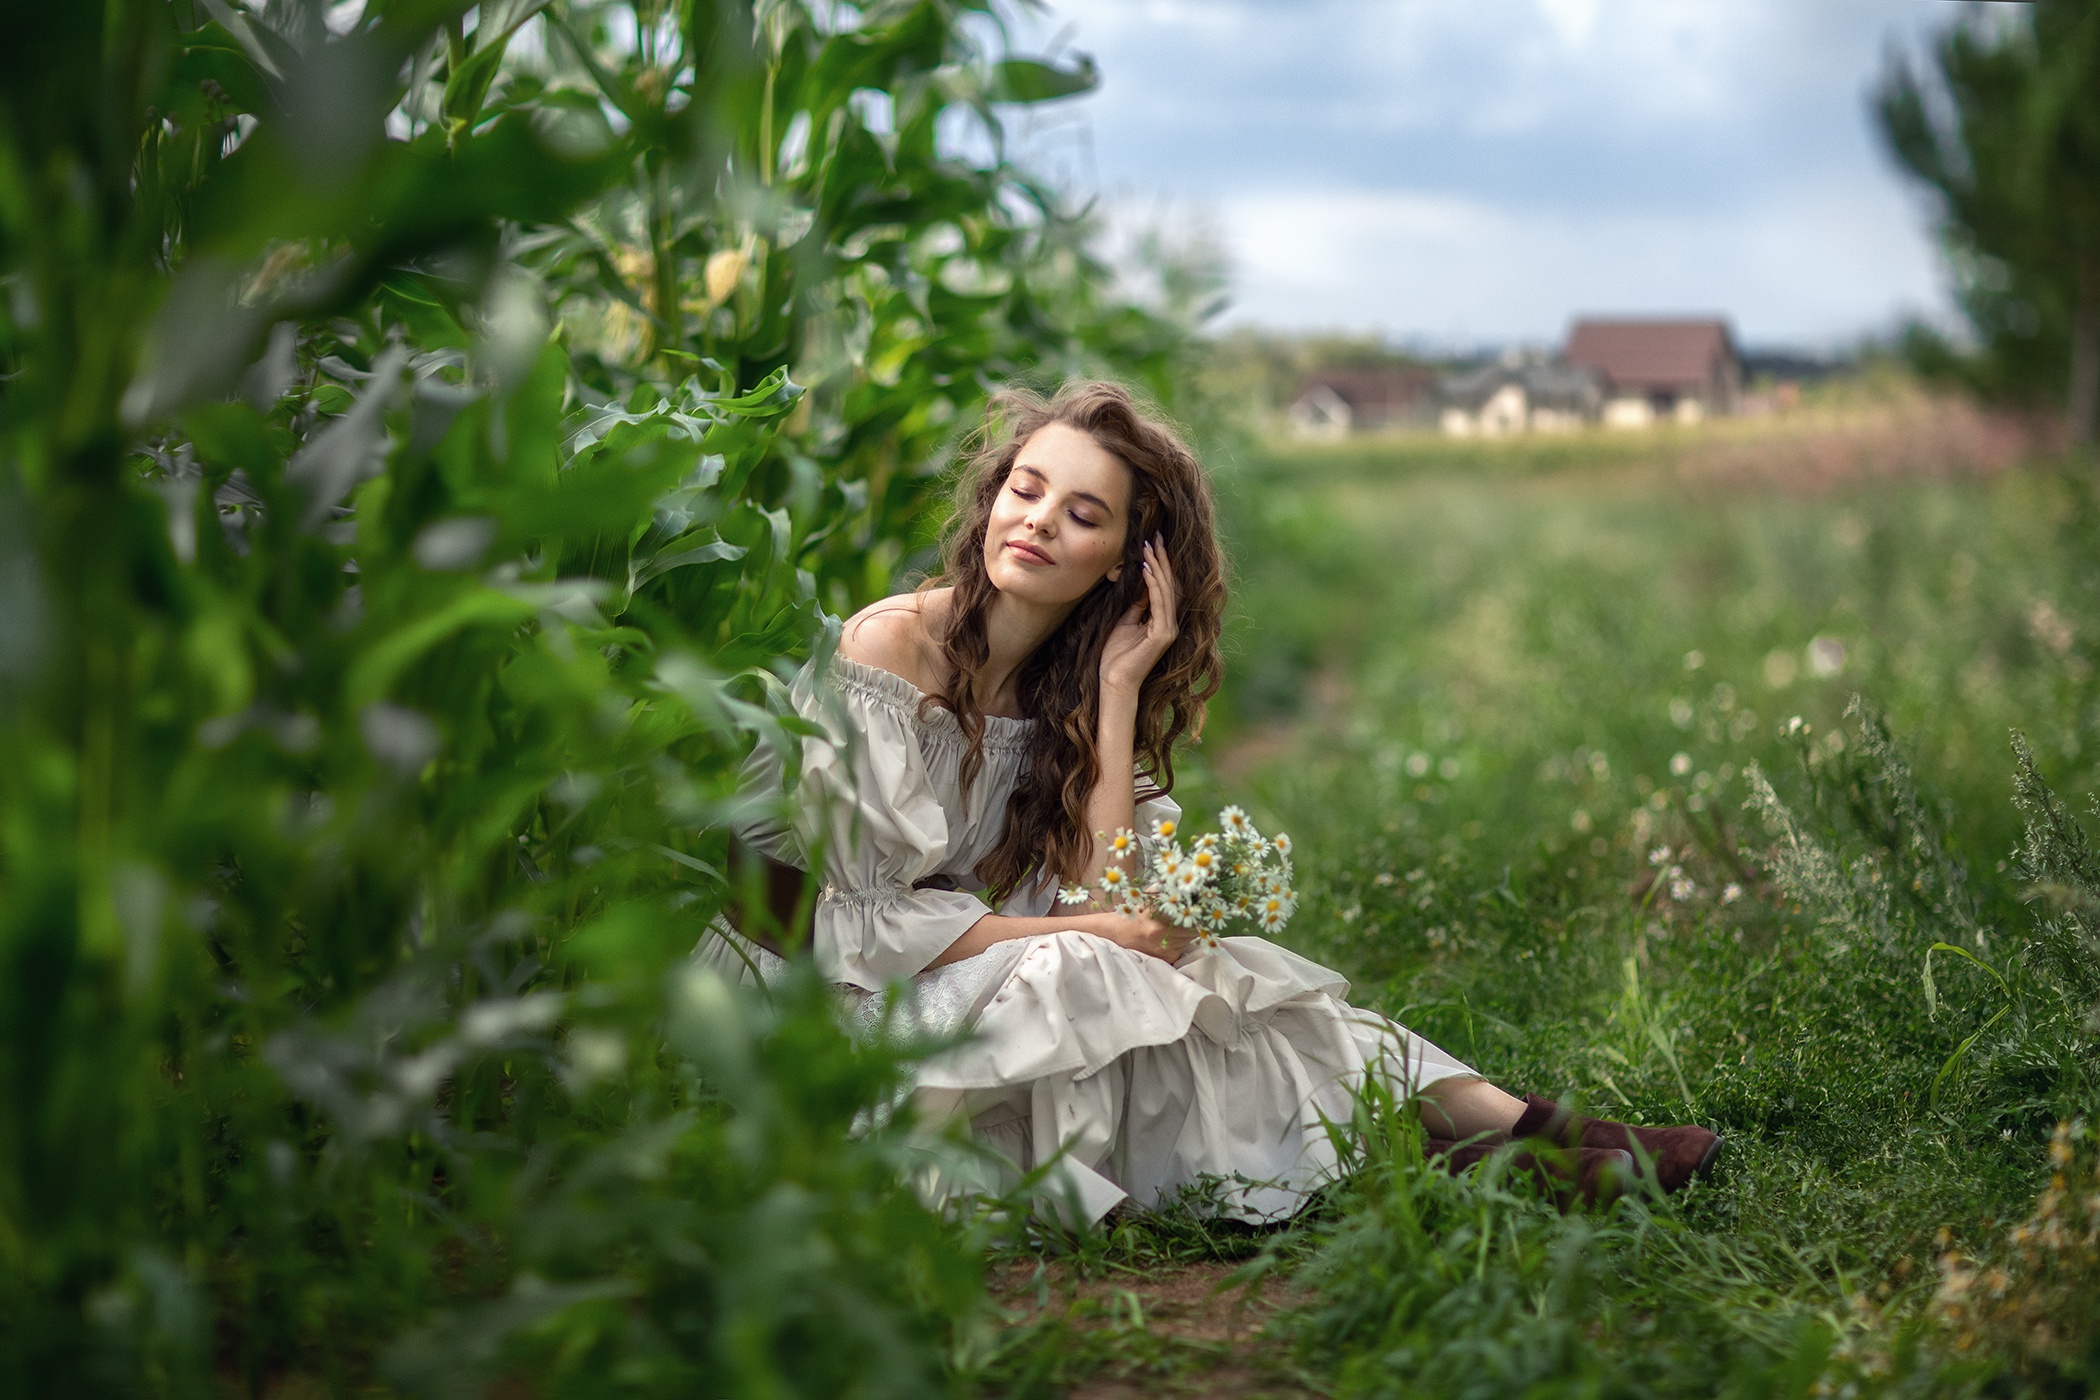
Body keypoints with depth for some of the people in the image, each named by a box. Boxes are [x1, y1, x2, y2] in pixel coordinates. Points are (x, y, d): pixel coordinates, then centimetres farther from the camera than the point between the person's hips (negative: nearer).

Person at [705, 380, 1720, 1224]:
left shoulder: (1068, 688, 6)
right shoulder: (890, 648, -14)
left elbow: (1100, 894, -9)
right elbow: (861, 920, -17)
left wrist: (1117, 686, -11)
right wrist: (1092, 936, -20)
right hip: (854, 1018, -6)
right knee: (1078, 974, -29)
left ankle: (1523, 1131, -18)